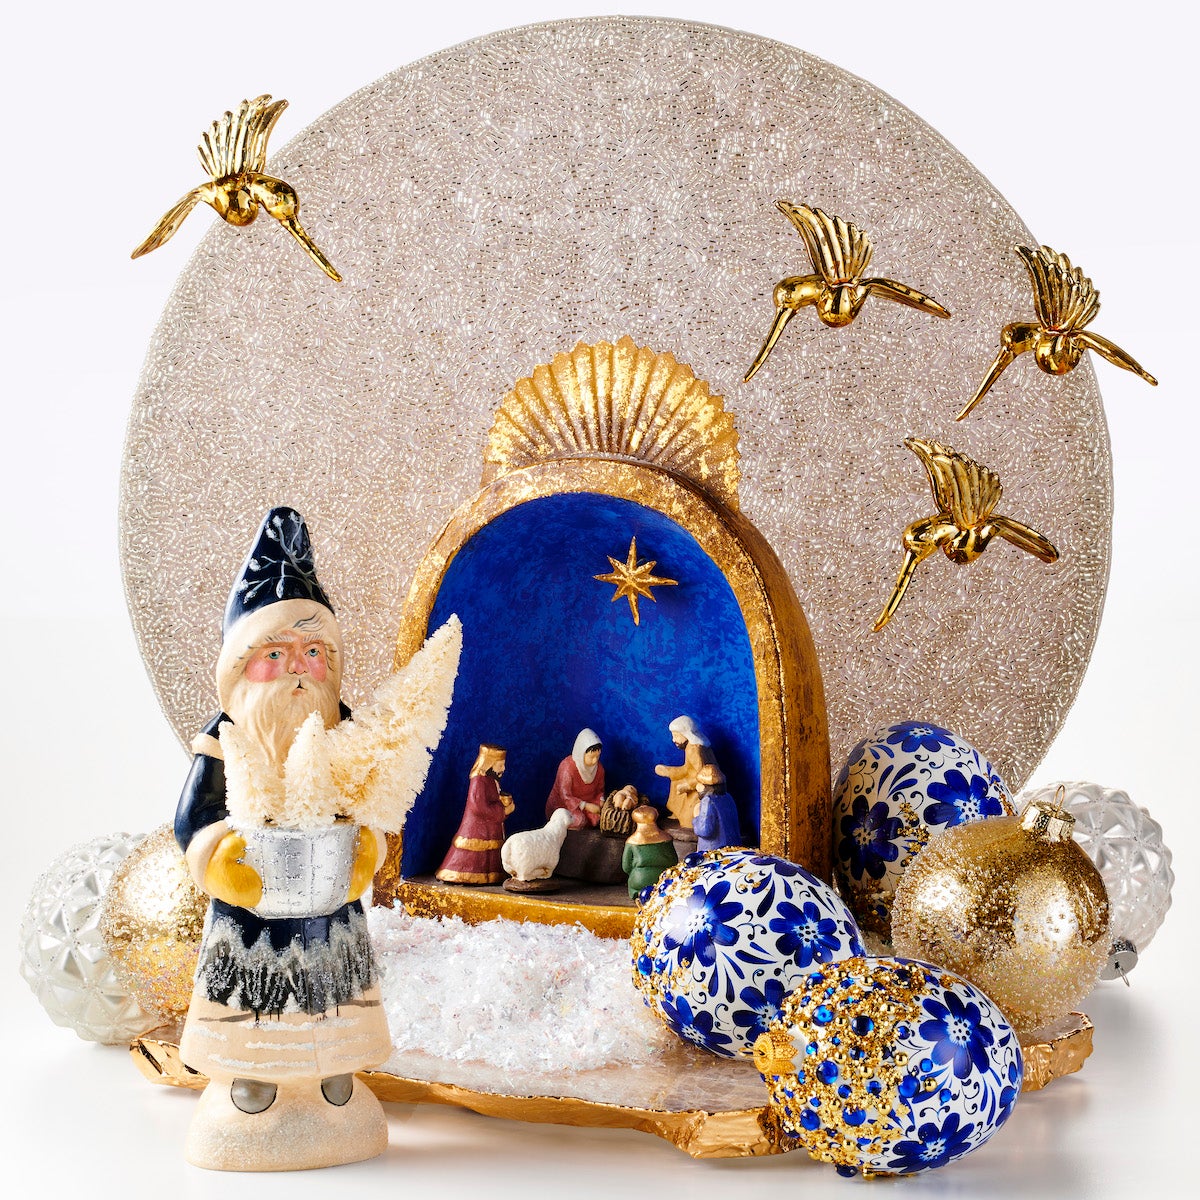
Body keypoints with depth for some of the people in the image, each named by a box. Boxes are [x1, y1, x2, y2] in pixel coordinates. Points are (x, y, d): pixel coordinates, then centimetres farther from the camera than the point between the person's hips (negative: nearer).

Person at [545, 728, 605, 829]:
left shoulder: (598, 767, -2)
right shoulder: (567, 766, -22)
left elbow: (600, 790, 13)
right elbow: (565, 796, -21)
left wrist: (601, 801, -10)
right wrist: (586, 806, -27)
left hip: (586, 803, 6)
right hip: (562, 805, -6)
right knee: (578, 820, -34)